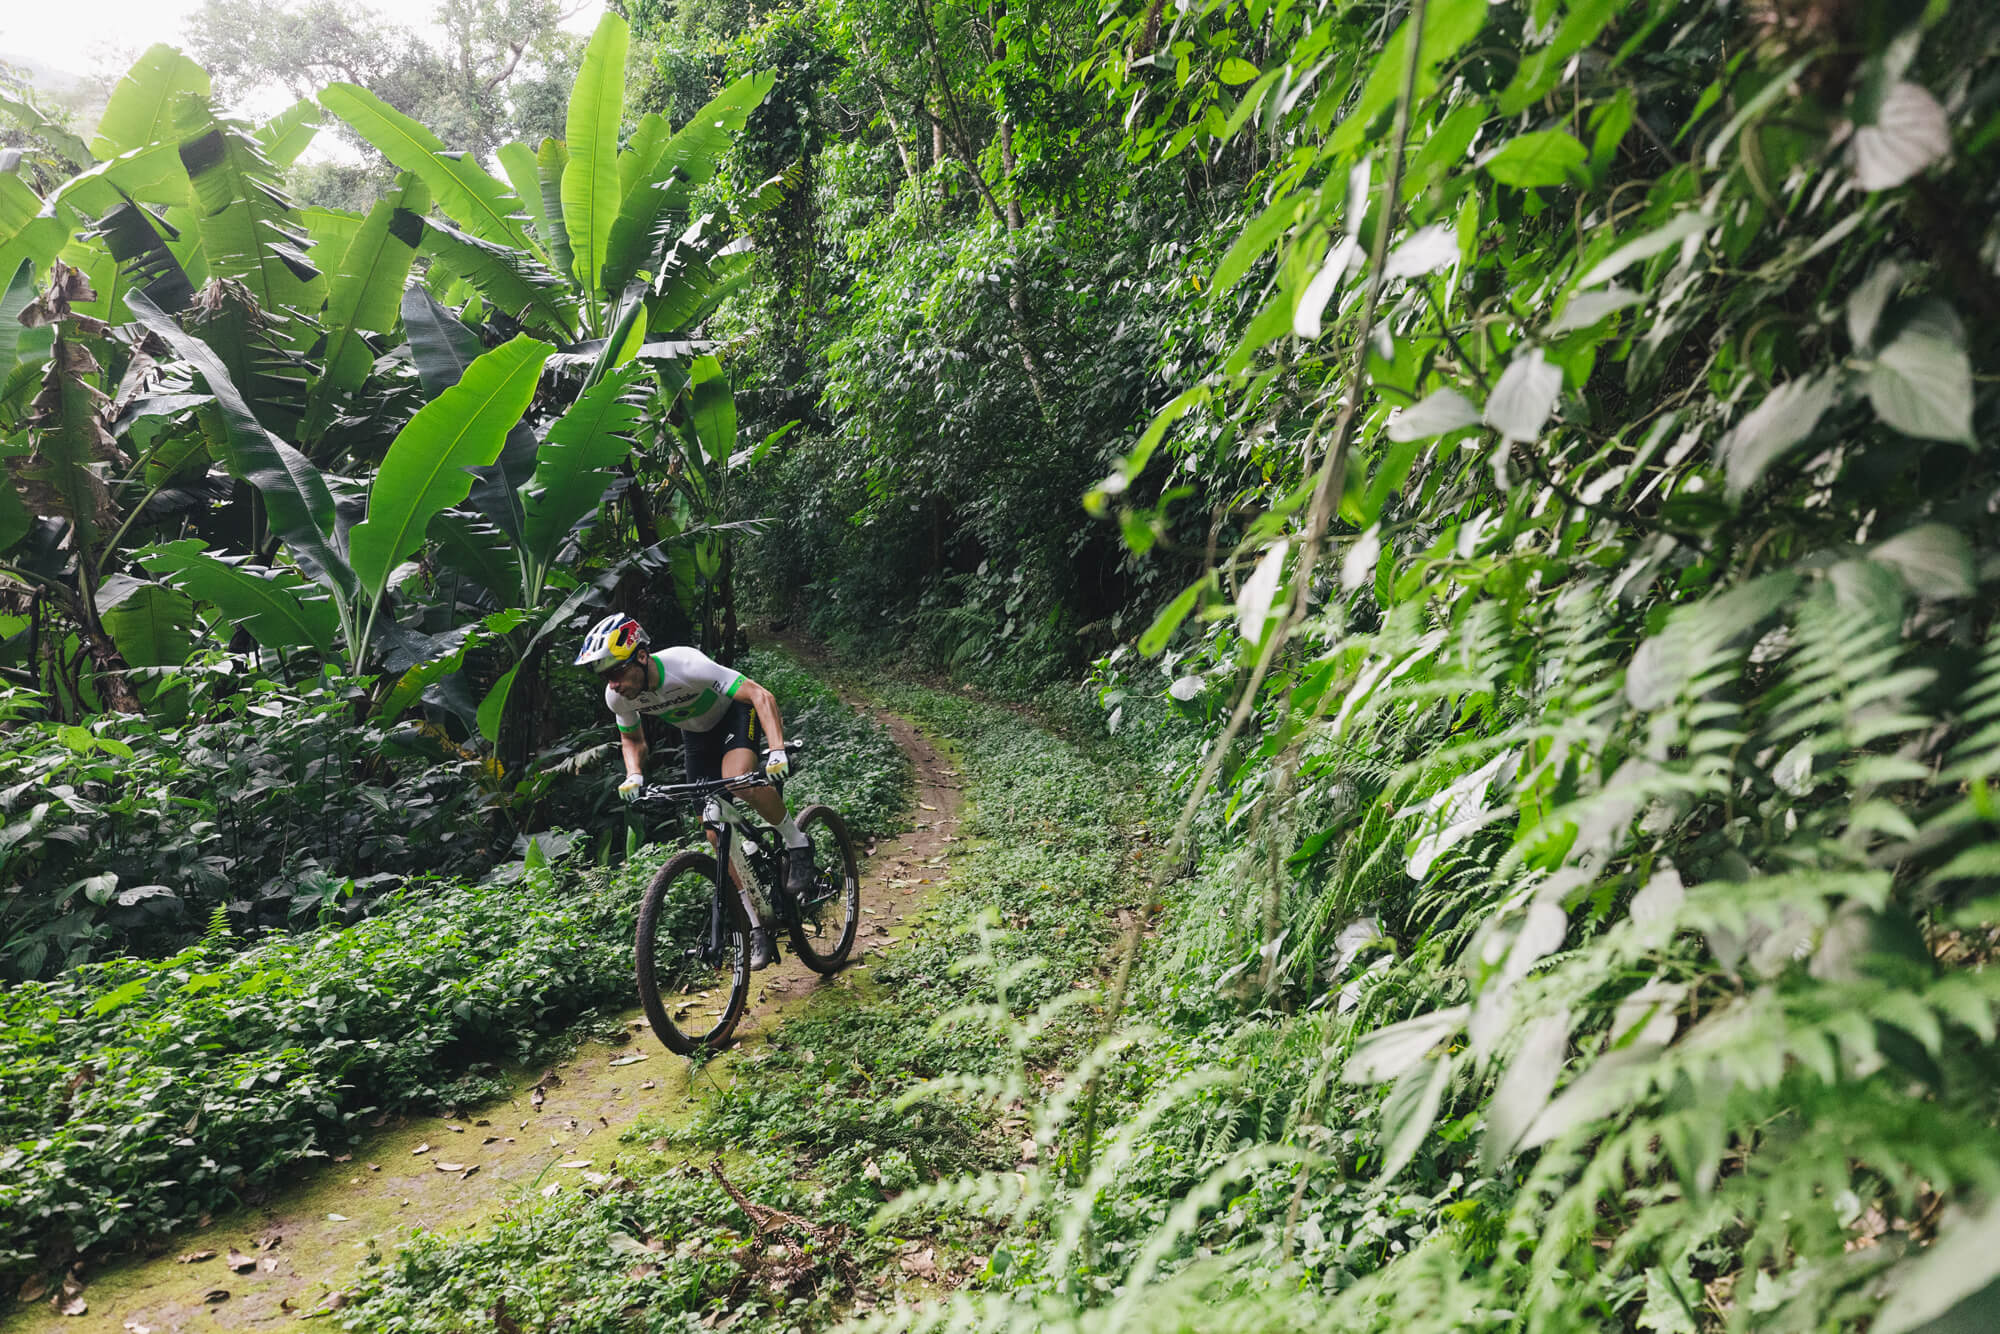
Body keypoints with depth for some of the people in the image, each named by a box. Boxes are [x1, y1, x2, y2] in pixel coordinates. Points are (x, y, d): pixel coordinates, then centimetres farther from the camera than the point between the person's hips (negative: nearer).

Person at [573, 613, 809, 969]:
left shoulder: (687, 666, -38)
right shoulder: (617, 696, -21)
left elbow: (761, 696, -39)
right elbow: (632, 739, 1)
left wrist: (777, 750, -52)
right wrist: (634, 775, -19)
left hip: (733, 714, -5)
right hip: (696, 734, 5)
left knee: (737, 780, -37)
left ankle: (797, 843, -11)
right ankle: (758, 925, 8)